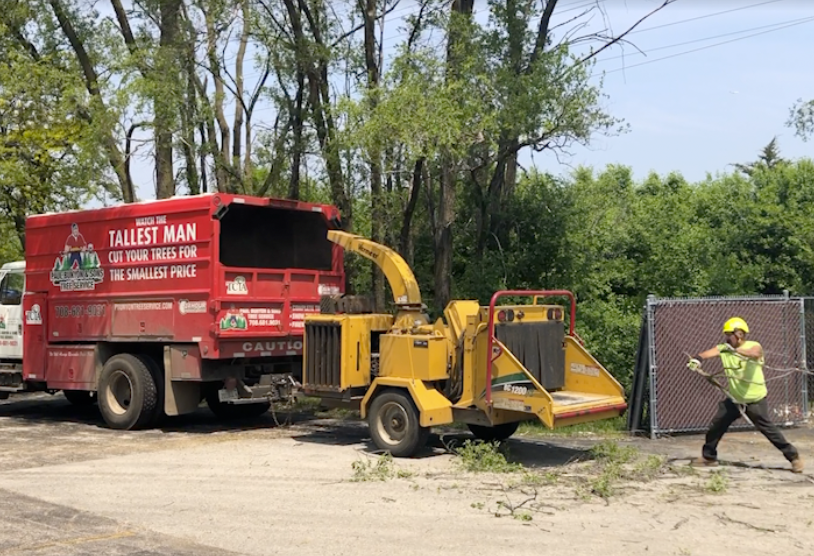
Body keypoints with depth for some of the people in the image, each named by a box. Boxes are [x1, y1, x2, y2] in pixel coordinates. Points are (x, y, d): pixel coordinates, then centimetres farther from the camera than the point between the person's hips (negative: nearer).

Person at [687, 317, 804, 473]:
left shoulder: (754, 346, -15)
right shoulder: (724, 348, -3)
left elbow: (754, 354, -39)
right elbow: (710, 353, -22)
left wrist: (734, 349, -53)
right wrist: (698, 358, -44)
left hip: (755, 400, -5)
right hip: (734, 399, 5)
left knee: (767, 428, -11)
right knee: (716, 425, 10)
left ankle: (794, 456, 2)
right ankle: (708, 456, 27)